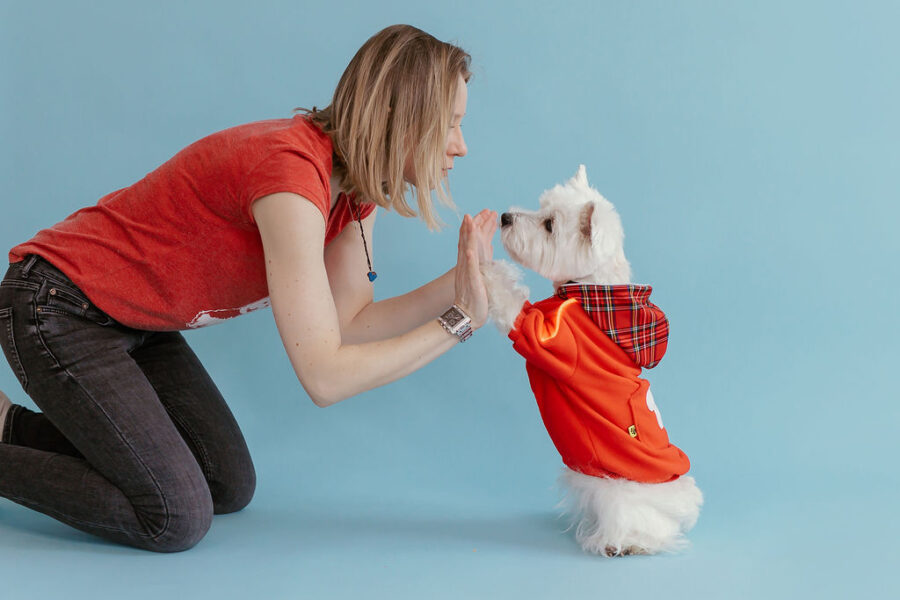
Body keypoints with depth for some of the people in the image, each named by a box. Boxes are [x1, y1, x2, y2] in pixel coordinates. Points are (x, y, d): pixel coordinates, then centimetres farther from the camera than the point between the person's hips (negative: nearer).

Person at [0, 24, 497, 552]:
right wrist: (458, 322, -26)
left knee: (230, 488, 9)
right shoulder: (291, 172, -32)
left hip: (136, 320, 10)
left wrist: (460, 284, -13)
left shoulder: (353, 181, -3)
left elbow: (350, 323, -3)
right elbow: (325, 376, -33)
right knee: (177, 519, -14)